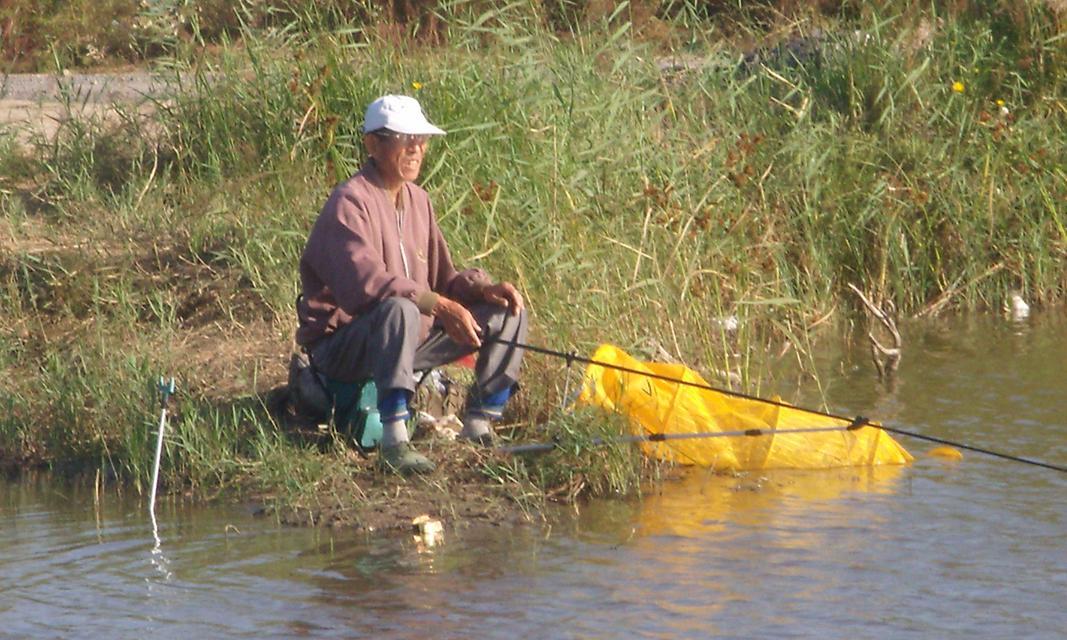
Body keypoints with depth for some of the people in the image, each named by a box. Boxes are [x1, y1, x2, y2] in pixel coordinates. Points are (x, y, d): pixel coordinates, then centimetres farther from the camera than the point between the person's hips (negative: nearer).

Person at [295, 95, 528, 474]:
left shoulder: (417, 200, 11)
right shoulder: (350, 202, -17)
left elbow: (442, 278, 14)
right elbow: (364, 280, -31)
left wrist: (482, 288, -7)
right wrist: (438, 305, -35)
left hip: (409, 339, 9)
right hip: (341, 349, -8)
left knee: (507, 312, 3)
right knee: (400, 309, -40)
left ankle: (478, 429, 3)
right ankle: (393, 440, -43)